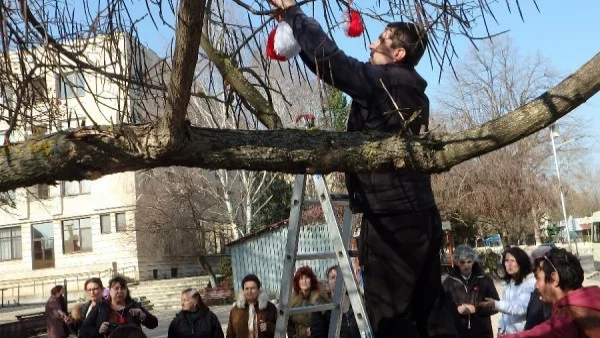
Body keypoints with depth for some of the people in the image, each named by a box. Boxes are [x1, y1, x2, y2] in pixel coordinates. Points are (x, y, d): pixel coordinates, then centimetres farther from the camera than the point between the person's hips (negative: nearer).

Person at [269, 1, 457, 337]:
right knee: (429, 304, 13)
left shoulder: (382, 82, -8)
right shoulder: (411, 90, 17)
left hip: (390, 215, -9)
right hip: (419, 212, 9)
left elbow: (329, 59, -15)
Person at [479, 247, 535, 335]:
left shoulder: (530, 282, -14)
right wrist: (501, 328, 10)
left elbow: (521, 308, -22)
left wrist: (495, 304, -29)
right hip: (508, 332, 7)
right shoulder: (508, 283, 12)